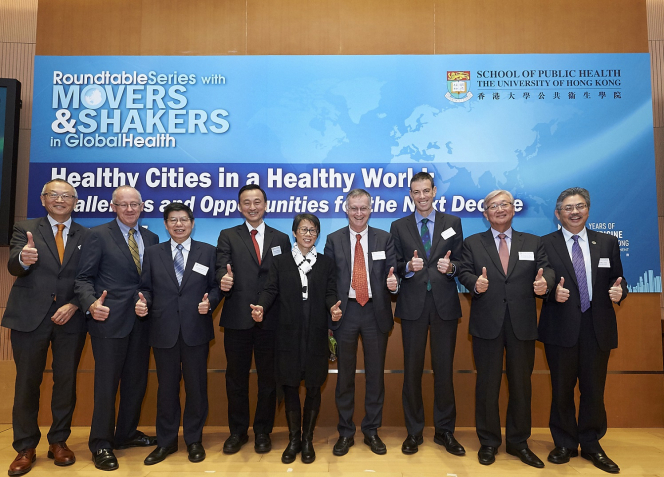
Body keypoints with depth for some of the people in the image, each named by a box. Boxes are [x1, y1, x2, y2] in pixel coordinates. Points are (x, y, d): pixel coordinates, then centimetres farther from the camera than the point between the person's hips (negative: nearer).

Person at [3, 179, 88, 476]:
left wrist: (74, 305, -12)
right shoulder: (25, 229, 5)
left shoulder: (86, 236, 7)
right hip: (30, 317, -1)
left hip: (70, 318, 1)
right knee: (27, 382, 7)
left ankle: (59, 442, 23)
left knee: (66, 381, 8)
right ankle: (25, 448, 21)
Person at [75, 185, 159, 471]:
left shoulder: (151, 238, 10)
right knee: (107, 382, 3)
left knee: (137, 380, 14)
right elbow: (84, 278, -7)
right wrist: (91, 304, -23)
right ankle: (101, 444, 20)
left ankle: (126, 433, 32)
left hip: (141, 320, 5)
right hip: (110, 319, -5)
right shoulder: (99, 235, -3)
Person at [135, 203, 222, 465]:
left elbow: (216, 286, 3)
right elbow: (146, 287, 6)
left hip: (196, 330, -1)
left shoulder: (208, 252, 4)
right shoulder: (153, 253, 8)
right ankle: (166, 441, 28)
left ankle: (194, 440, 26)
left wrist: (210, 301, -16)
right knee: (167, 387, 12)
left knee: (196, 386, 8)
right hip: (163, 331, 1)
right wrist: (143, 301, -14)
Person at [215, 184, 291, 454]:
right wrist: (224, 280, -30)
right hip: (237, 319, 0)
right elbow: (222, 270, -6)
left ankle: (263, 431, 27)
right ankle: (237, 431, 29)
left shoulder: (281, 239, 9)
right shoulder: (228, 237, 7)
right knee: (236, 377, 11)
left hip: (270, 320, 1)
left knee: (268, 377, 10)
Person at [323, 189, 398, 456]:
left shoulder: (384, 239, 4)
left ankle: (372, 431, 27)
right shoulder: (334, 240, 3)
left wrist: (393, 282, -21)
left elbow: (391, 274, 3)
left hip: (375, 312, 1)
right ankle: (345, 432, 25)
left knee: (375, 374, 10)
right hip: (344, 312, 0)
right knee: (345, 374, 10)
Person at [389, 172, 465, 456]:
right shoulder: (399, 227, 9)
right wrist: (408, 267, -16)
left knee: (444, 369, 6)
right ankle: (414, 432, 21)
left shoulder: (452, 223, 9)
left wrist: (451, 266, -15)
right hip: (413, 304, 0)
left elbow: (460, 262, 6)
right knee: (412, 369, 6)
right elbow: (394, 266, 5)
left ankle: (444, 431, 22)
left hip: (445, 304, 0)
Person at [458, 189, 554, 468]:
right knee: (487, 383, 7)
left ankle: (518, 442, 28)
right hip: (487, 322, -1)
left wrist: (545, 282, -22)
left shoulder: (533, 243, 11)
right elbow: (464, 272, -1)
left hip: (522, 323, 2)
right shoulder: (473, 243, 8)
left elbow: (546, 270, 1)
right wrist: (475, 282, -23)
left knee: (521, 384, 11)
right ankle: (488, 442, 22)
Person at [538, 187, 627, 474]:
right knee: (562, 389, 9)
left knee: (594, 390, 10)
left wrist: (619, 291, -13)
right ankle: (565, 444, 27)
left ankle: (591, 445, 29)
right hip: (561, 328, -2)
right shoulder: (545, 244, 0)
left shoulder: (607, 243, 8)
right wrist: (552, 292, -21)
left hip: (598, 328, 2)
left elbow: (617, 280, 9)